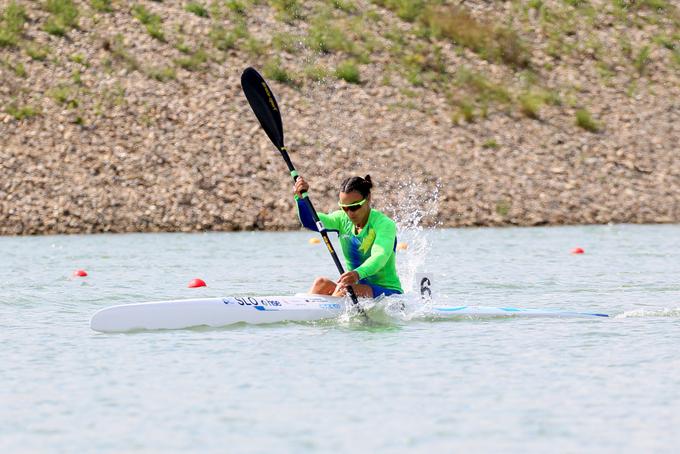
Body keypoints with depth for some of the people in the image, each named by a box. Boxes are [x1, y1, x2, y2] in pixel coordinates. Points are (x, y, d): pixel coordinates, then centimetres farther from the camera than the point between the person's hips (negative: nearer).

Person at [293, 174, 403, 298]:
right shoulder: (343, 220, 5)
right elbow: (310, 221, -9)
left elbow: (380, 256, -31)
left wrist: (358, 273, -51)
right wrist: (300, 197, -29)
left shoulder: (385, 224, -13)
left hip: (388, 293, -6)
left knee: (344, 288, -31)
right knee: (322, 283, -20)